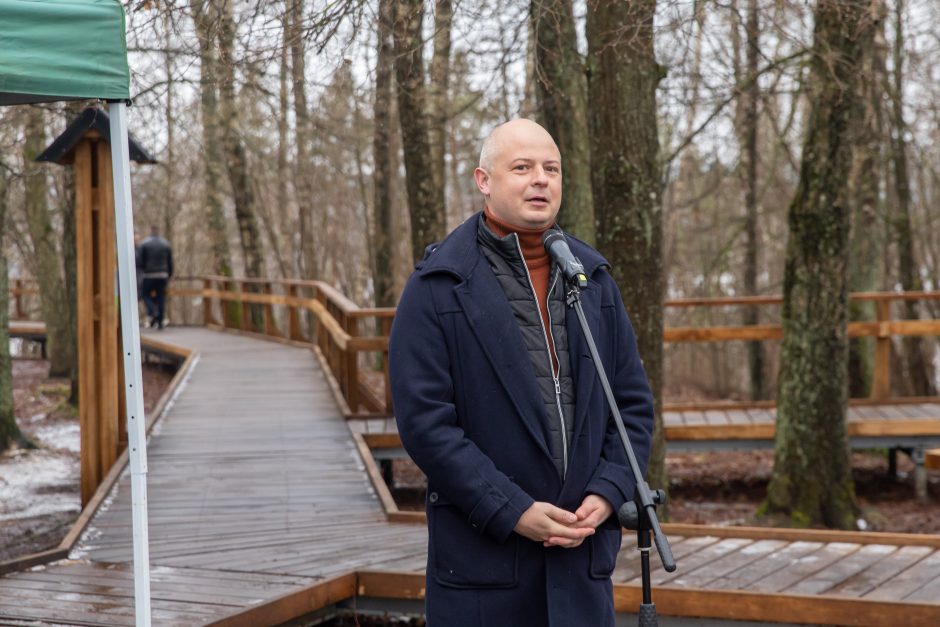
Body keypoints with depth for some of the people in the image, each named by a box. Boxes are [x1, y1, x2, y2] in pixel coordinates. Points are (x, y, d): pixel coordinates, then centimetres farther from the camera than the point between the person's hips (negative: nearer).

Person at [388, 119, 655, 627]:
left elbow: (634, 402, 12)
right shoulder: (438, 288, -5)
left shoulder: (593, 278, 10)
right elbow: (423, 419, -11)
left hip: (582, 553, 4)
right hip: (481, 558, -4)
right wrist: (511, 510, -15)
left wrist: (608, 492, -3)